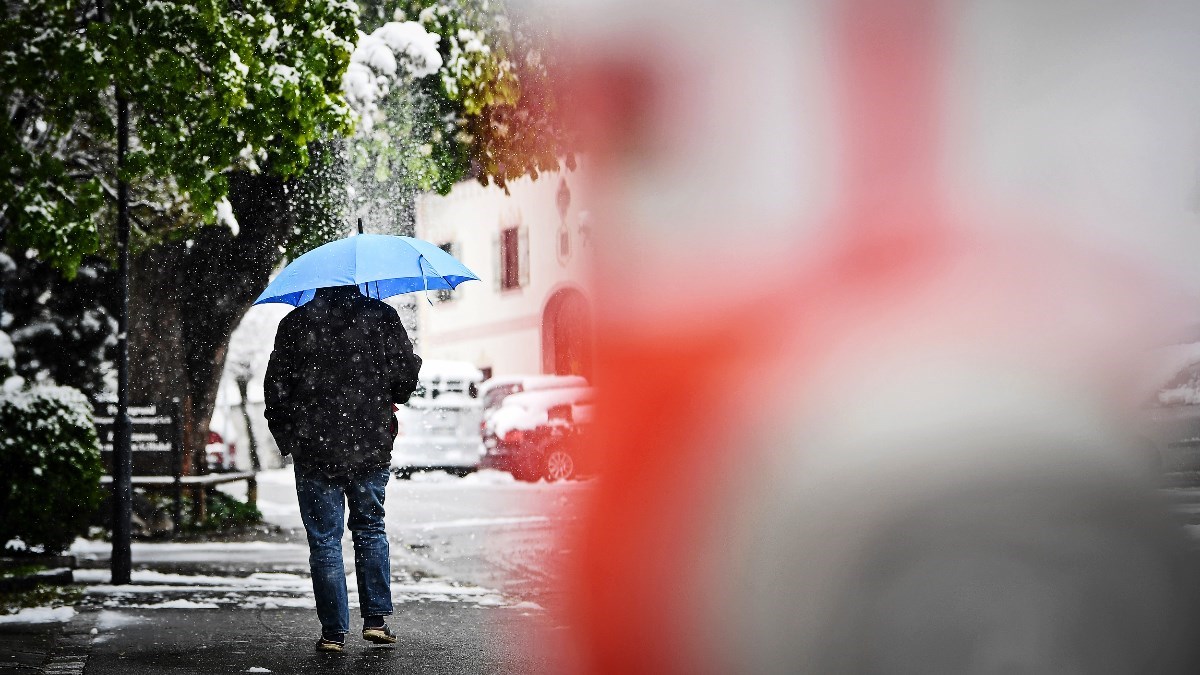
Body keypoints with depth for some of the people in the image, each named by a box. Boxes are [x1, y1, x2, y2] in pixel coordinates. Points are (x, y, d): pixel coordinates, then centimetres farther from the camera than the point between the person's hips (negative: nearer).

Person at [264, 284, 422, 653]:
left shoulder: (295, 324, -1)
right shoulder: (382, 316, 0)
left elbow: (275, 387, 0)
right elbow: (407, 373, -1)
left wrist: (286, 438, 11)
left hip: (314, 449, -1)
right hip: (371, 446, 1)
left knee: (324, 540, 4)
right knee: (370, 529, 17)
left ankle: (334, 631, 5)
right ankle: (376, 619, 12)